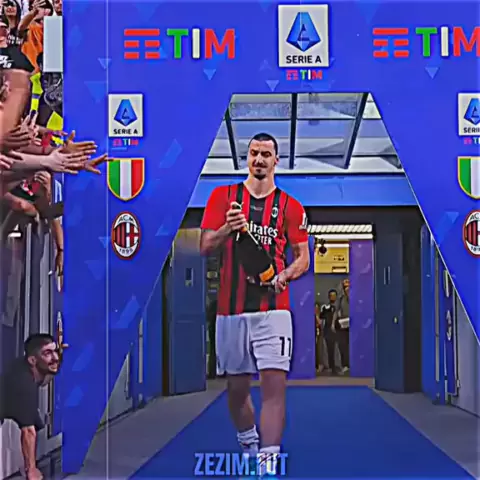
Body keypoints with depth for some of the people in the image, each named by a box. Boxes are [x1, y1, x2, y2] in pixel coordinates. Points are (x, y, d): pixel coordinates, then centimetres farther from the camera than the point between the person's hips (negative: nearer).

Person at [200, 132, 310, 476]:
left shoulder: (290, 207, 6)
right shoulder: (223, 196, 7)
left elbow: (303, 257, 8)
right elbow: (205, 247, 2)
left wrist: (284, 275, -12)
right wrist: (227, 229, -18)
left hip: (273, 309, -1)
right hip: (232, 308, 1)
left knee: (275, 384, -12)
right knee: (237, 387, 10)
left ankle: (269, 461, -12)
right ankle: (249, 447, 33)